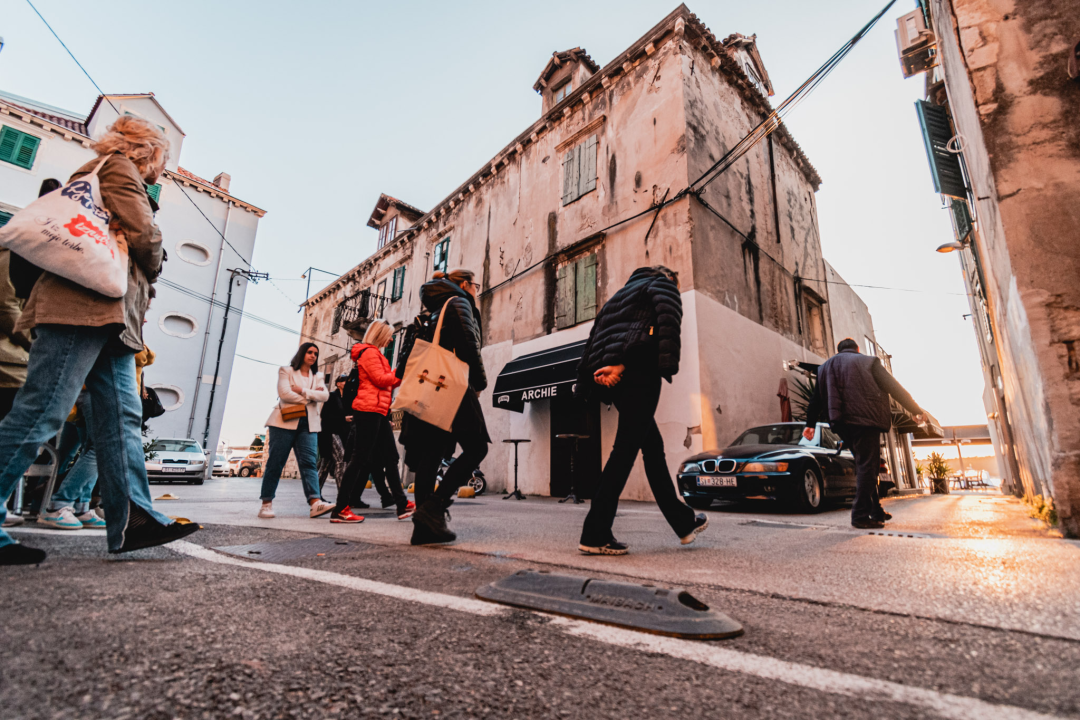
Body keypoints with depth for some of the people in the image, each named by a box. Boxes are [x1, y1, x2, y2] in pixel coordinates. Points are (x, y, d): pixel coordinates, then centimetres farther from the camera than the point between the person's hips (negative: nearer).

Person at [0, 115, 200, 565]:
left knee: (122, 416, 0)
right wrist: (152, 272, 10)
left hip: (109, 318, 10)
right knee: (41, 413, -12)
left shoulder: (104, 173, 33)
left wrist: (140, 284, 16)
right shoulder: (119, 167, 5)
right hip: (89, 305, -10)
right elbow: (144, 235, -7)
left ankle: (132, 519, -2)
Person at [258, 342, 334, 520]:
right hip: (285, 422, -3)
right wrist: (309, 398, -5)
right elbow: (284, 393, -9)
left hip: (308, 424, 3)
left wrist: (303, 391, -11)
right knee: (275, 463, -1)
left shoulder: (317, 376, 18)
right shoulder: (286, 371, 8)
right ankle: (266, 504, 8)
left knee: (309, 462, -9)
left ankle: (315, 503, -20)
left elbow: (324, 395, 0)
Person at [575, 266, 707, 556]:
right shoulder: (663, 283, 14)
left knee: (653, 446, 13)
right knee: (626, 449, -9)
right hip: (639, 369, -8)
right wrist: (651, 366, -19)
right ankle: (596, 534, -9)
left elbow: (594, 339, 21)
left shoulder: (620, 295, 34)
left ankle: (683, 521, 23)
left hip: (608, 372, 8)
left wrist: (587, 381, 9)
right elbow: (668, 320, -9)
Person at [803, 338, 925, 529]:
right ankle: (861, 515, -8)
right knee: (867, 465, -4)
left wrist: (810, 424, 16)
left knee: (864, 464, 15)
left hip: (842, 423, 5)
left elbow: (816, 398, 15)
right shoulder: (868, 361, 10)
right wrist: (916, 410, 17)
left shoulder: (826, 366, 20)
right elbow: (895, 388, 8)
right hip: (865, 418, -4)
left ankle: (876, 511, 19)